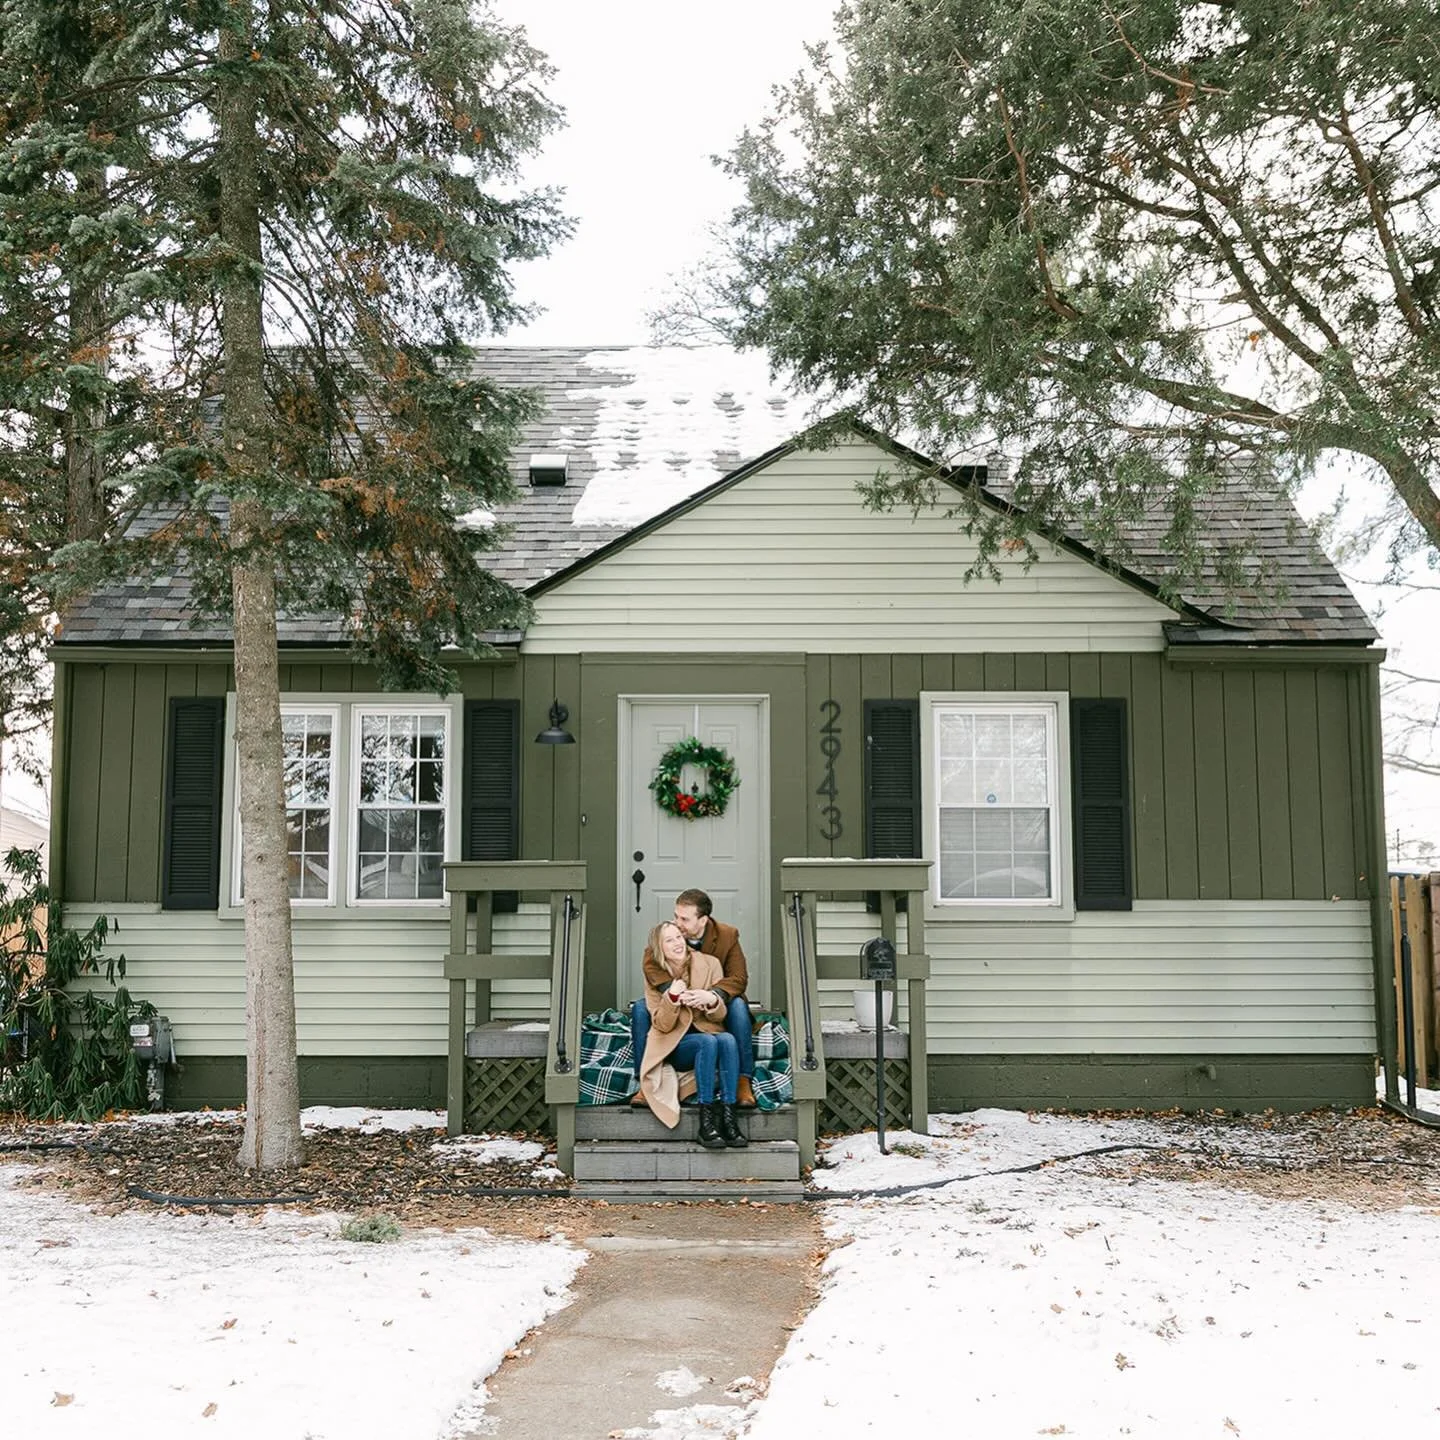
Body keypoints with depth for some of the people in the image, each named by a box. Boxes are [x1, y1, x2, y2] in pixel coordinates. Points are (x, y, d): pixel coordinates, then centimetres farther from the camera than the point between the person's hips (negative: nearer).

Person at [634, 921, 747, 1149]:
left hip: (708, 1033, 2)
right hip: (674, 1046, -2)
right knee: (707, 1042, -34)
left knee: (727, 1039, -33)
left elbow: (720, 1016, 1)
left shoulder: (709, 964, 1)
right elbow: (662, 1026, -7)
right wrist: (672, 997, -25)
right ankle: (706, 1123, -38)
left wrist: (712, 1000, -22)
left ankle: (728, 1117, -38)